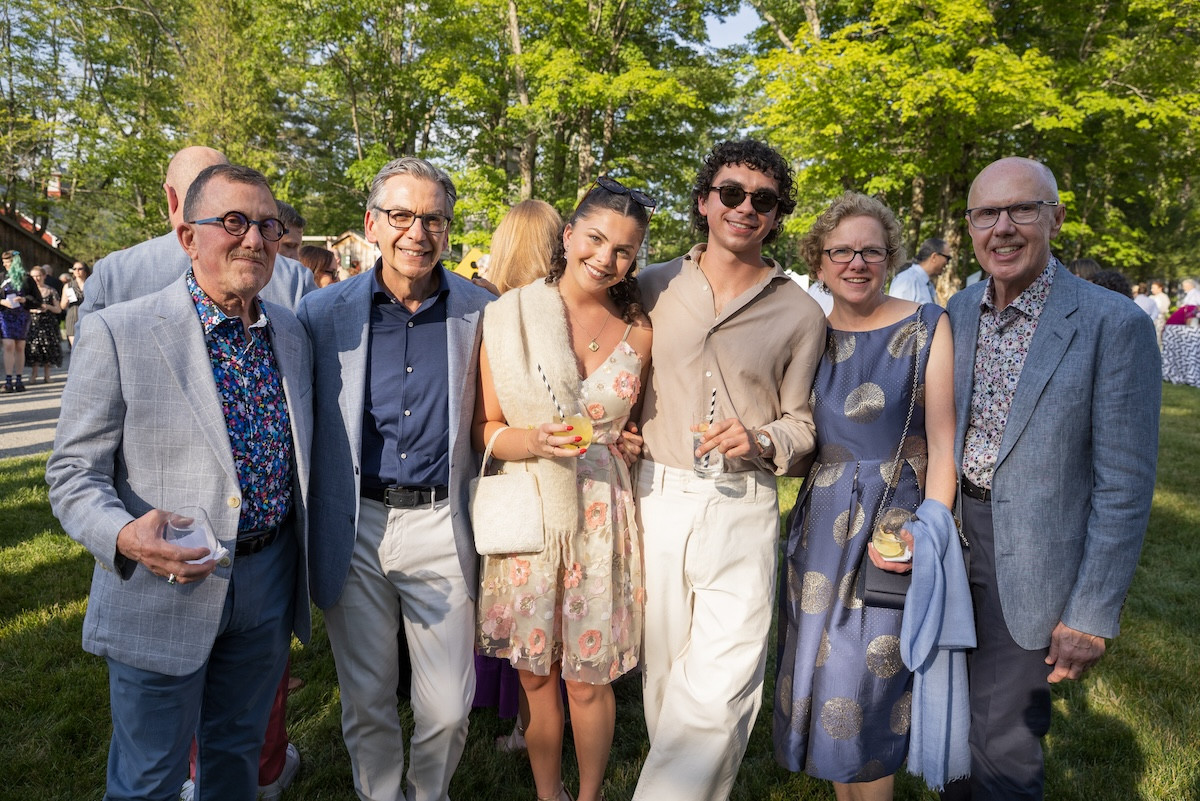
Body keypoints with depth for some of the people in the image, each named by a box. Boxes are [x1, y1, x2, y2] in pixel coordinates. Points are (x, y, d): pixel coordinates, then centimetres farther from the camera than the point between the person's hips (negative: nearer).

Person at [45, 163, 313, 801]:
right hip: (162, 589, -4)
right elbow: (73, 473, -11)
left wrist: (300, 579, 11)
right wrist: (125, 536, -31)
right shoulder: (116, 334, -13)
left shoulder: (292, 334, 4)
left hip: (268, 582, 5)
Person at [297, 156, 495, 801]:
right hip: (354, 526, 1)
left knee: (447, 707, 7)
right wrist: (309, 525, 2)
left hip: (441, 523, 0)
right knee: (366, 699, 15)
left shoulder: (481, 311, -1)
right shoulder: (323, 312, -1)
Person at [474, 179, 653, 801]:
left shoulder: (638, 330, 1)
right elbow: (484, 429, -2)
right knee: (535, 676, 13)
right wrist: (533, 441, -19)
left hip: (603, 516, 1)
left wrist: (627, 440, 0)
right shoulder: (509, 317, -4)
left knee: (589, 679, 9)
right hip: (526, 511, 0)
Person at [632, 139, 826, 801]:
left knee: (720, 690, -6)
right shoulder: (653, 288, 6)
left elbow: (802, 422, 7)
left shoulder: (800, 313, 3)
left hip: (741, 510, -1)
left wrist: (761, 439, -13)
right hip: (654, 500, 2)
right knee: (663, 671, 14)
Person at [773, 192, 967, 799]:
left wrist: (928, 532, -17)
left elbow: (942, 442, -9)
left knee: (865, 687, 2)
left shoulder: (926, 326, -7)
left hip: (895, 520, -4)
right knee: (823, 676, 14)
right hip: (821, 522, 5)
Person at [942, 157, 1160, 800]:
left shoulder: (1114, 324, -14)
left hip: (1028, 568, -5)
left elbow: (1124, 484, -14)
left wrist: (1093, 615, -14)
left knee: (1000, 744, 8)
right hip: (949, 546, 5)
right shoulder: (956, 313, 2)